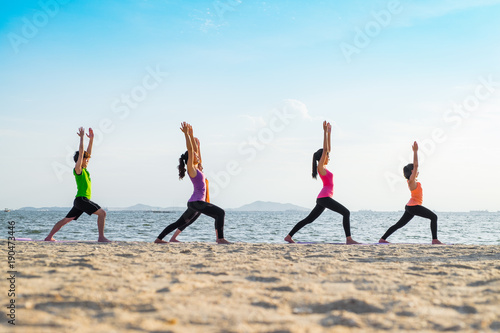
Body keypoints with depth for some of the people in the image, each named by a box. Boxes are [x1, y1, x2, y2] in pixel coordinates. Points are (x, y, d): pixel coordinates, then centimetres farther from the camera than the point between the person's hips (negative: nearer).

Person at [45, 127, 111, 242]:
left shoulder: (84, 170, 16)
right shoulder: (77, 169, -7)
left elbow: (88, 152, 20)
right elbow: (81, 153, -14)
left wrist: (91, 139, 17)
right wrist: (82, 137, -12)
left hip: (80, 201, 10)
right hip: (82, 199, -10)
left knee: (66, 220, 13)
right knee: (102, 213, -16)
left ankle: (49, 237, 17)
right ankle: (101, 237, -20)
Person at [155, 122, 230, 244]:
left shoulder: (196, 168, 14)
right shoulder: (191, 169, -9)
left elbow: (195, 149, 21)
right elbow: (190, 149, -16)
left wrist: (191, 135, 19)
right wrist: (186, 134, -17)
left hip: (195, 203, 10)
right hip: (196, 202, -10)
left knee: (180, 223, 15)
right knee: (220, 213, -16)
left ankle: (159, 239, 18)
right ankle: (220, 239, -21)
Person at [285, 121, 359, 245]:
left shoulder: (324, 167, 18)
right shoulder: (320, 167, -5)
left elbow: (328, 149, 22)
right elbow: (325, 149, -11)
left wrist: (329, 133, 22)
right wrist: (325, 132, -11)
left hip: (322, 199, 10)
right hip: (324, 197, -10)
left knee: (309, 219, 11)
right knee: (346, 212, -12)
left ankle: (289, 236, 11)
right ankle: (348, 239, -18)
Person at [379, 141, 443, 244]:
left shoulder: (412, 180, 15)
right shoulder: (411, 180, -10)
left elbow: (414, 165, 25)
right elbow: (416, 165, -16)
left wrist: (415, 152, 26)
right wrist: (415, 151, -13)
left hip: (411, 207, 10)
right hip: (414, 206, -10)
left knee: (399, 225, 9)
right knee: (434, 217, -8)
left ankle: (382, 239, 8)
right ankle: (435, 239, -14)